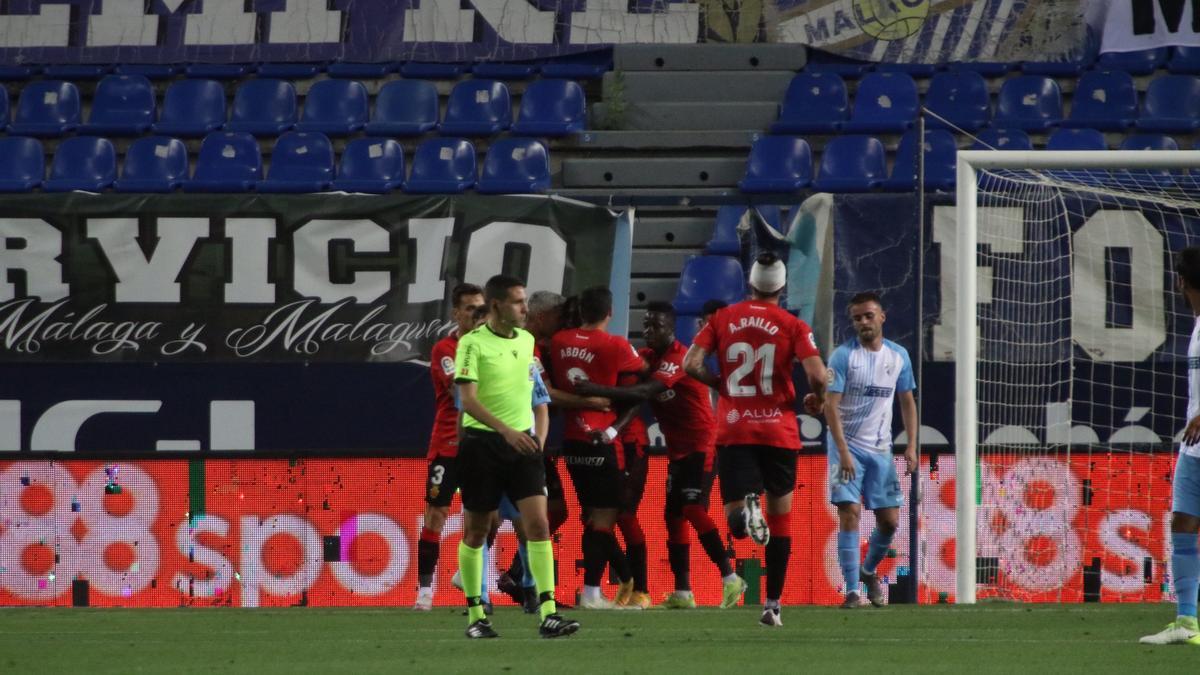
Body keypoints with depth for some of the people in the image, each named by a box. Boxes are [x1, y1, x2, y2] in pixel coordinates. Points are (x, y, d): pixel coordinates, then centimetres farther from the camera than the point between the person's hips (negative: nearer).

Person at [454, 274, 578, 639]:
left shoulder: (527, 340, 10)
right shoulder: (473, 343, -8)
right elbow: (468, 400, -16)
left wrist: (539, 437, 6)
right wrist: (506, 430, -27)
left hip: (522, 444, 4)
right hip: (483, 443, -4)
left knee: (538, 524, -9)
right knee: (476, 532, 5)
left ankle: (548, 615, -14)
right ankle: (475, 615, 17)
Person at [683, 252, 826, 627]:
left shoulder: (723, 320, 3)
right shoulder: (792, 326, -3)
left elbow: (691, 364, -5)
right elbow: (817, 375, -14)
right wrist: (816, 399, 8)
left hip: (733, 430, 1)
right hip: (778, 430, -1)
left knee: (735, 522, 2)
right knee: (780, 516, 14)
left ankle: (745, 509, -36)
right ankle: (773, 604, 13)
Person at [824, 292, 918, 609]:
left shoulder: (899, 356, 7)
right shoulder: (843, 356, -8)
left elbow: (907, 402, 15)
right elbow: (831, 405, -13)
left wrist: (911, 446, 5)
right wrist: (843, 450, -21)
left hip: (880, 449, 4)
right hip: (848, 445, -4)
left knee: (889, 520, 3)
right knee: (849, 513, -13)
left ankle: (869, 571, 30)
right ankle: (852, 590, -11)